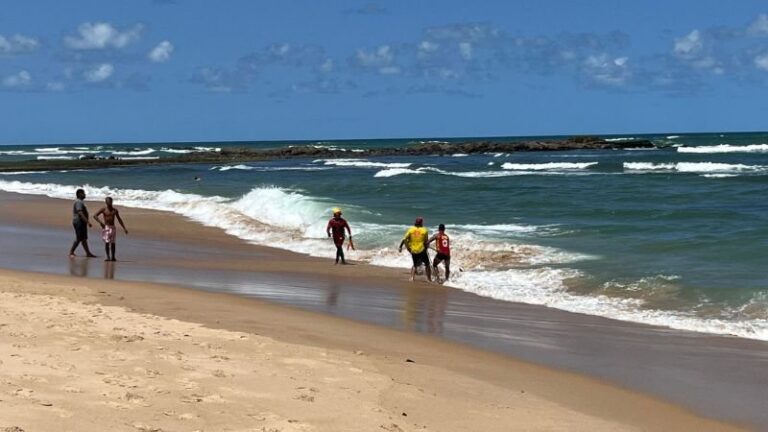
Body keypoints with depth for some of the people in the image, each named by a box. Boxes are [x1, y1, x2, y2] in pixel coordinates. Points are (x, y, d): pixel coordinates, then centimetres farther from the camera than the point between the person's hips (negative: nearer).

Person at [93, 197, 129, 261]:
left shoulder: (115, 210, 8)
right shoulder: (103, 209, -1)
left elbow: (119, 219, 15)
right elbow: (95, 216, -4)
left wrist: (124, 228, 13)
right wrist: (100, 222, -17)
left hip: (113, 228, 3)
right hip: (106, 227, -3)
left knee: (113, 243, 1)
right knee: (107, 242, -8)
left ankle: (113, 257, 7)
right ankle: (108, 257, -6)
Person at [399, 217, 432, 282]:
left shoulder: (411, 229, 0)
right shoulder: (424, 230, -5)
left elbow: (404, 239, -6)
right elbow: (426, 242, -4)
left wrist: (400, 247, 3)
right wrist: (426, 249, 11)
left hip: (413, 251, 3)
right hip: (422, 250, -3)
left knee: (415, 265, 20)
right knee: (427, 264, 12)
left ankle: (412, 277, 4)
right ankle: (429, 279, 9)